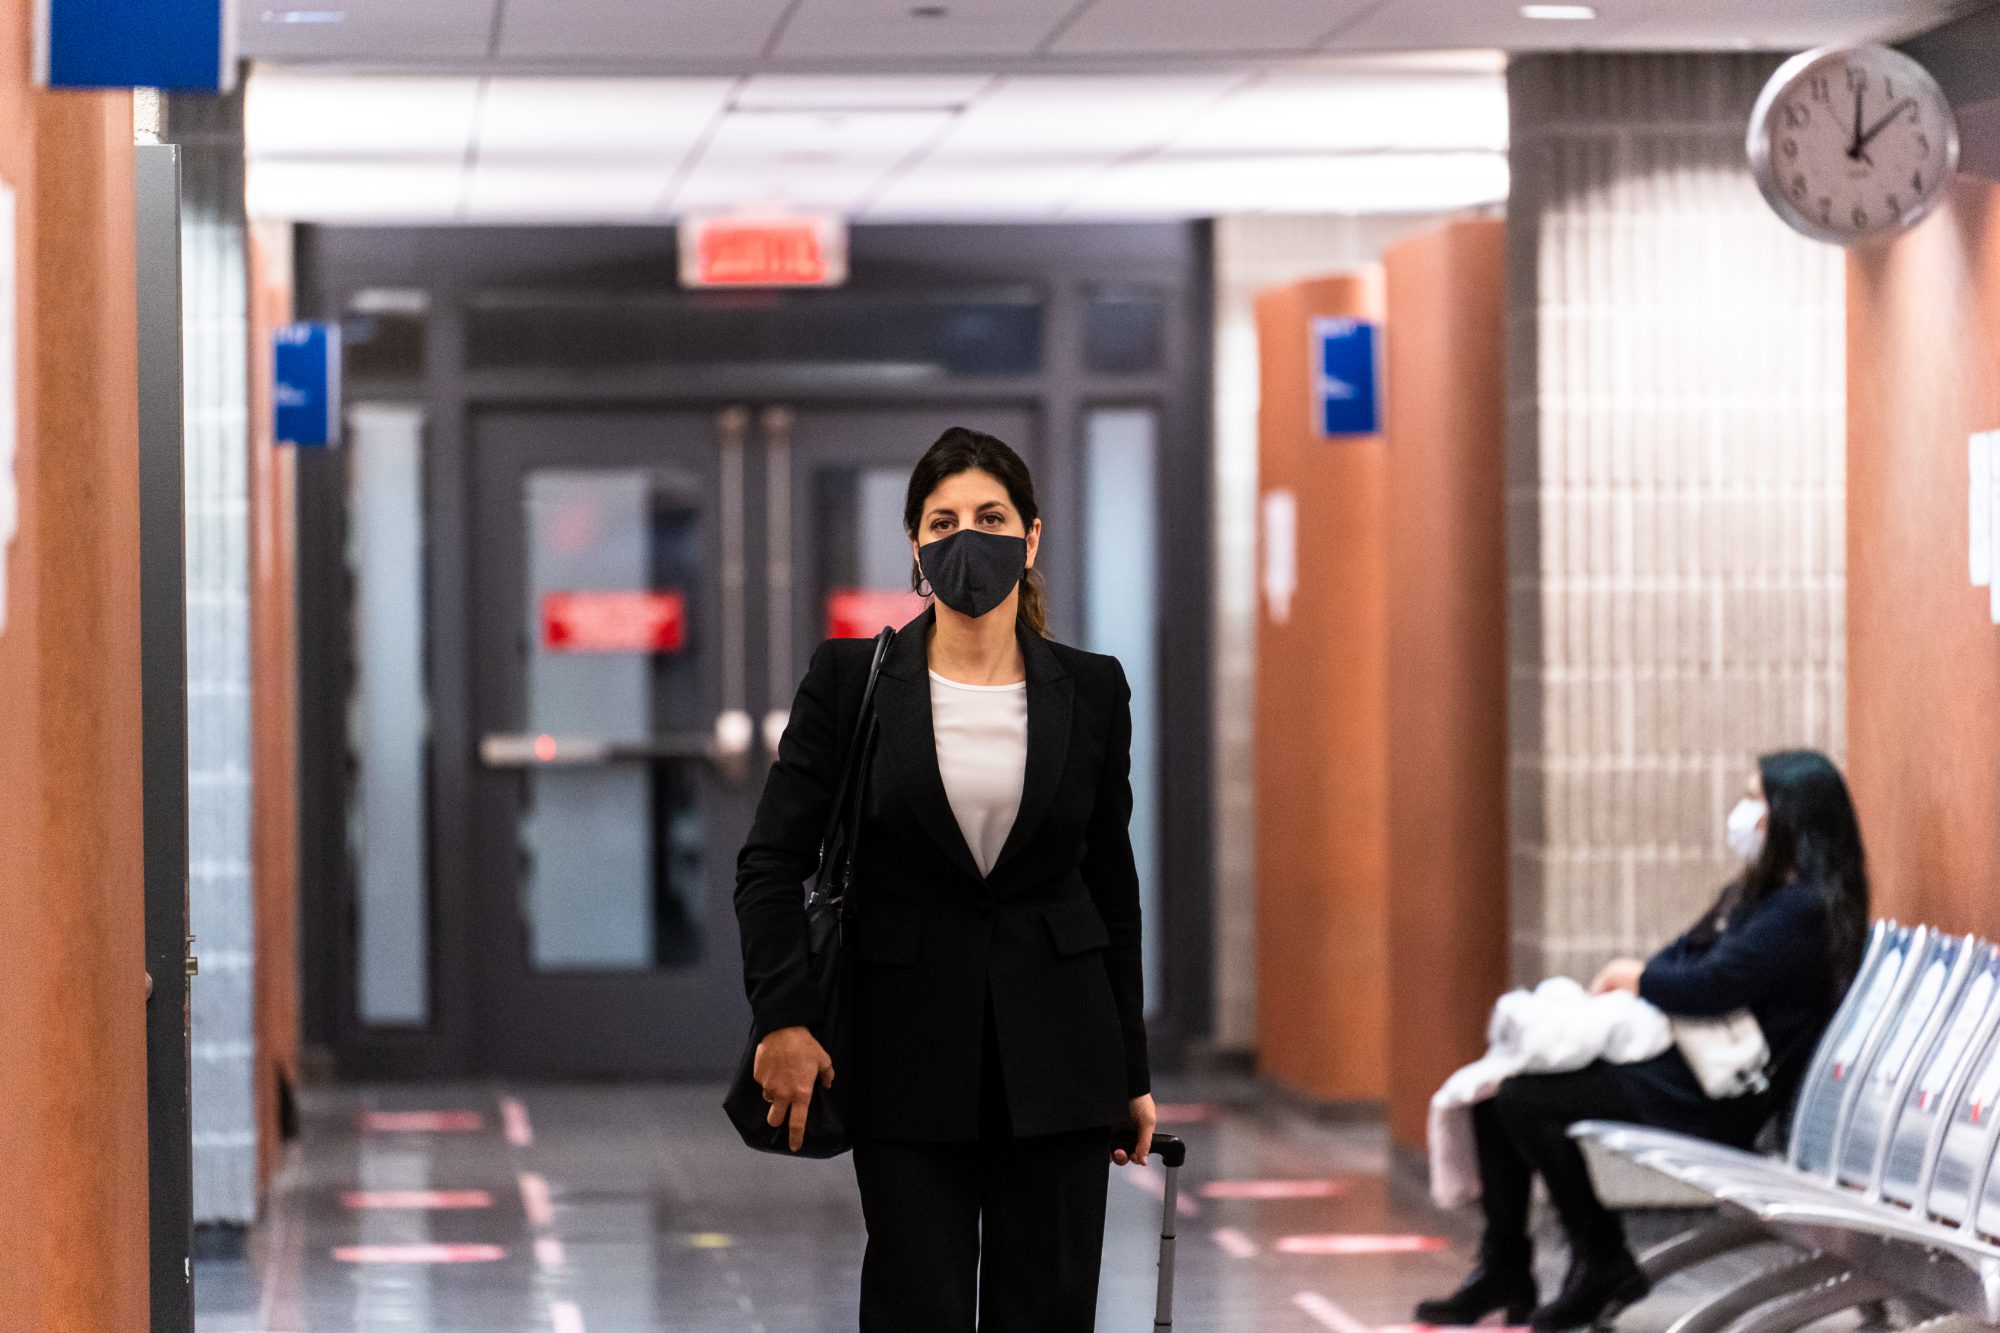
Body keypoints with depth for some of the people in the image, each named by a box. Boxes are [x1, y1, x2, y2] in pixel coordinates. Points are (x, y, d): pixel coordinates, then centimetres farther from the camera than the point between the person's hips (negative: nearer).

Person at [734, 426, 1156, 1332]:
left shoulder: (1091, 691, 3)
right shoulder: (852, 679, -2)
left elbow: (1111, 881, 10)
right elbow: (771, 860, -1)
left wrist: (1131, 1071, 10)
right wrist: (782, 1019, -13)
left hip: (1054, 1053, 1)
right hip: (910, 1055, -1)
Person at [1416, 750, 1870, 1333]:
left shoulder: (1804, 910, -14)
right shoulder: (1753, 894, 20)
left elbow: (1708, 986, -22)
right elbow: (1680, 962, 19)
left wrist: (1628, 976, -5)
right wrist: (1620, 984, 0)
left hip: (1718, 1099, -11)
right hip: (1678, 1060, 11)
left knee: (1527, 1099, -18)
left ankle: (1602, 1261, -4)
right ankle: (1503, 1268, 7)